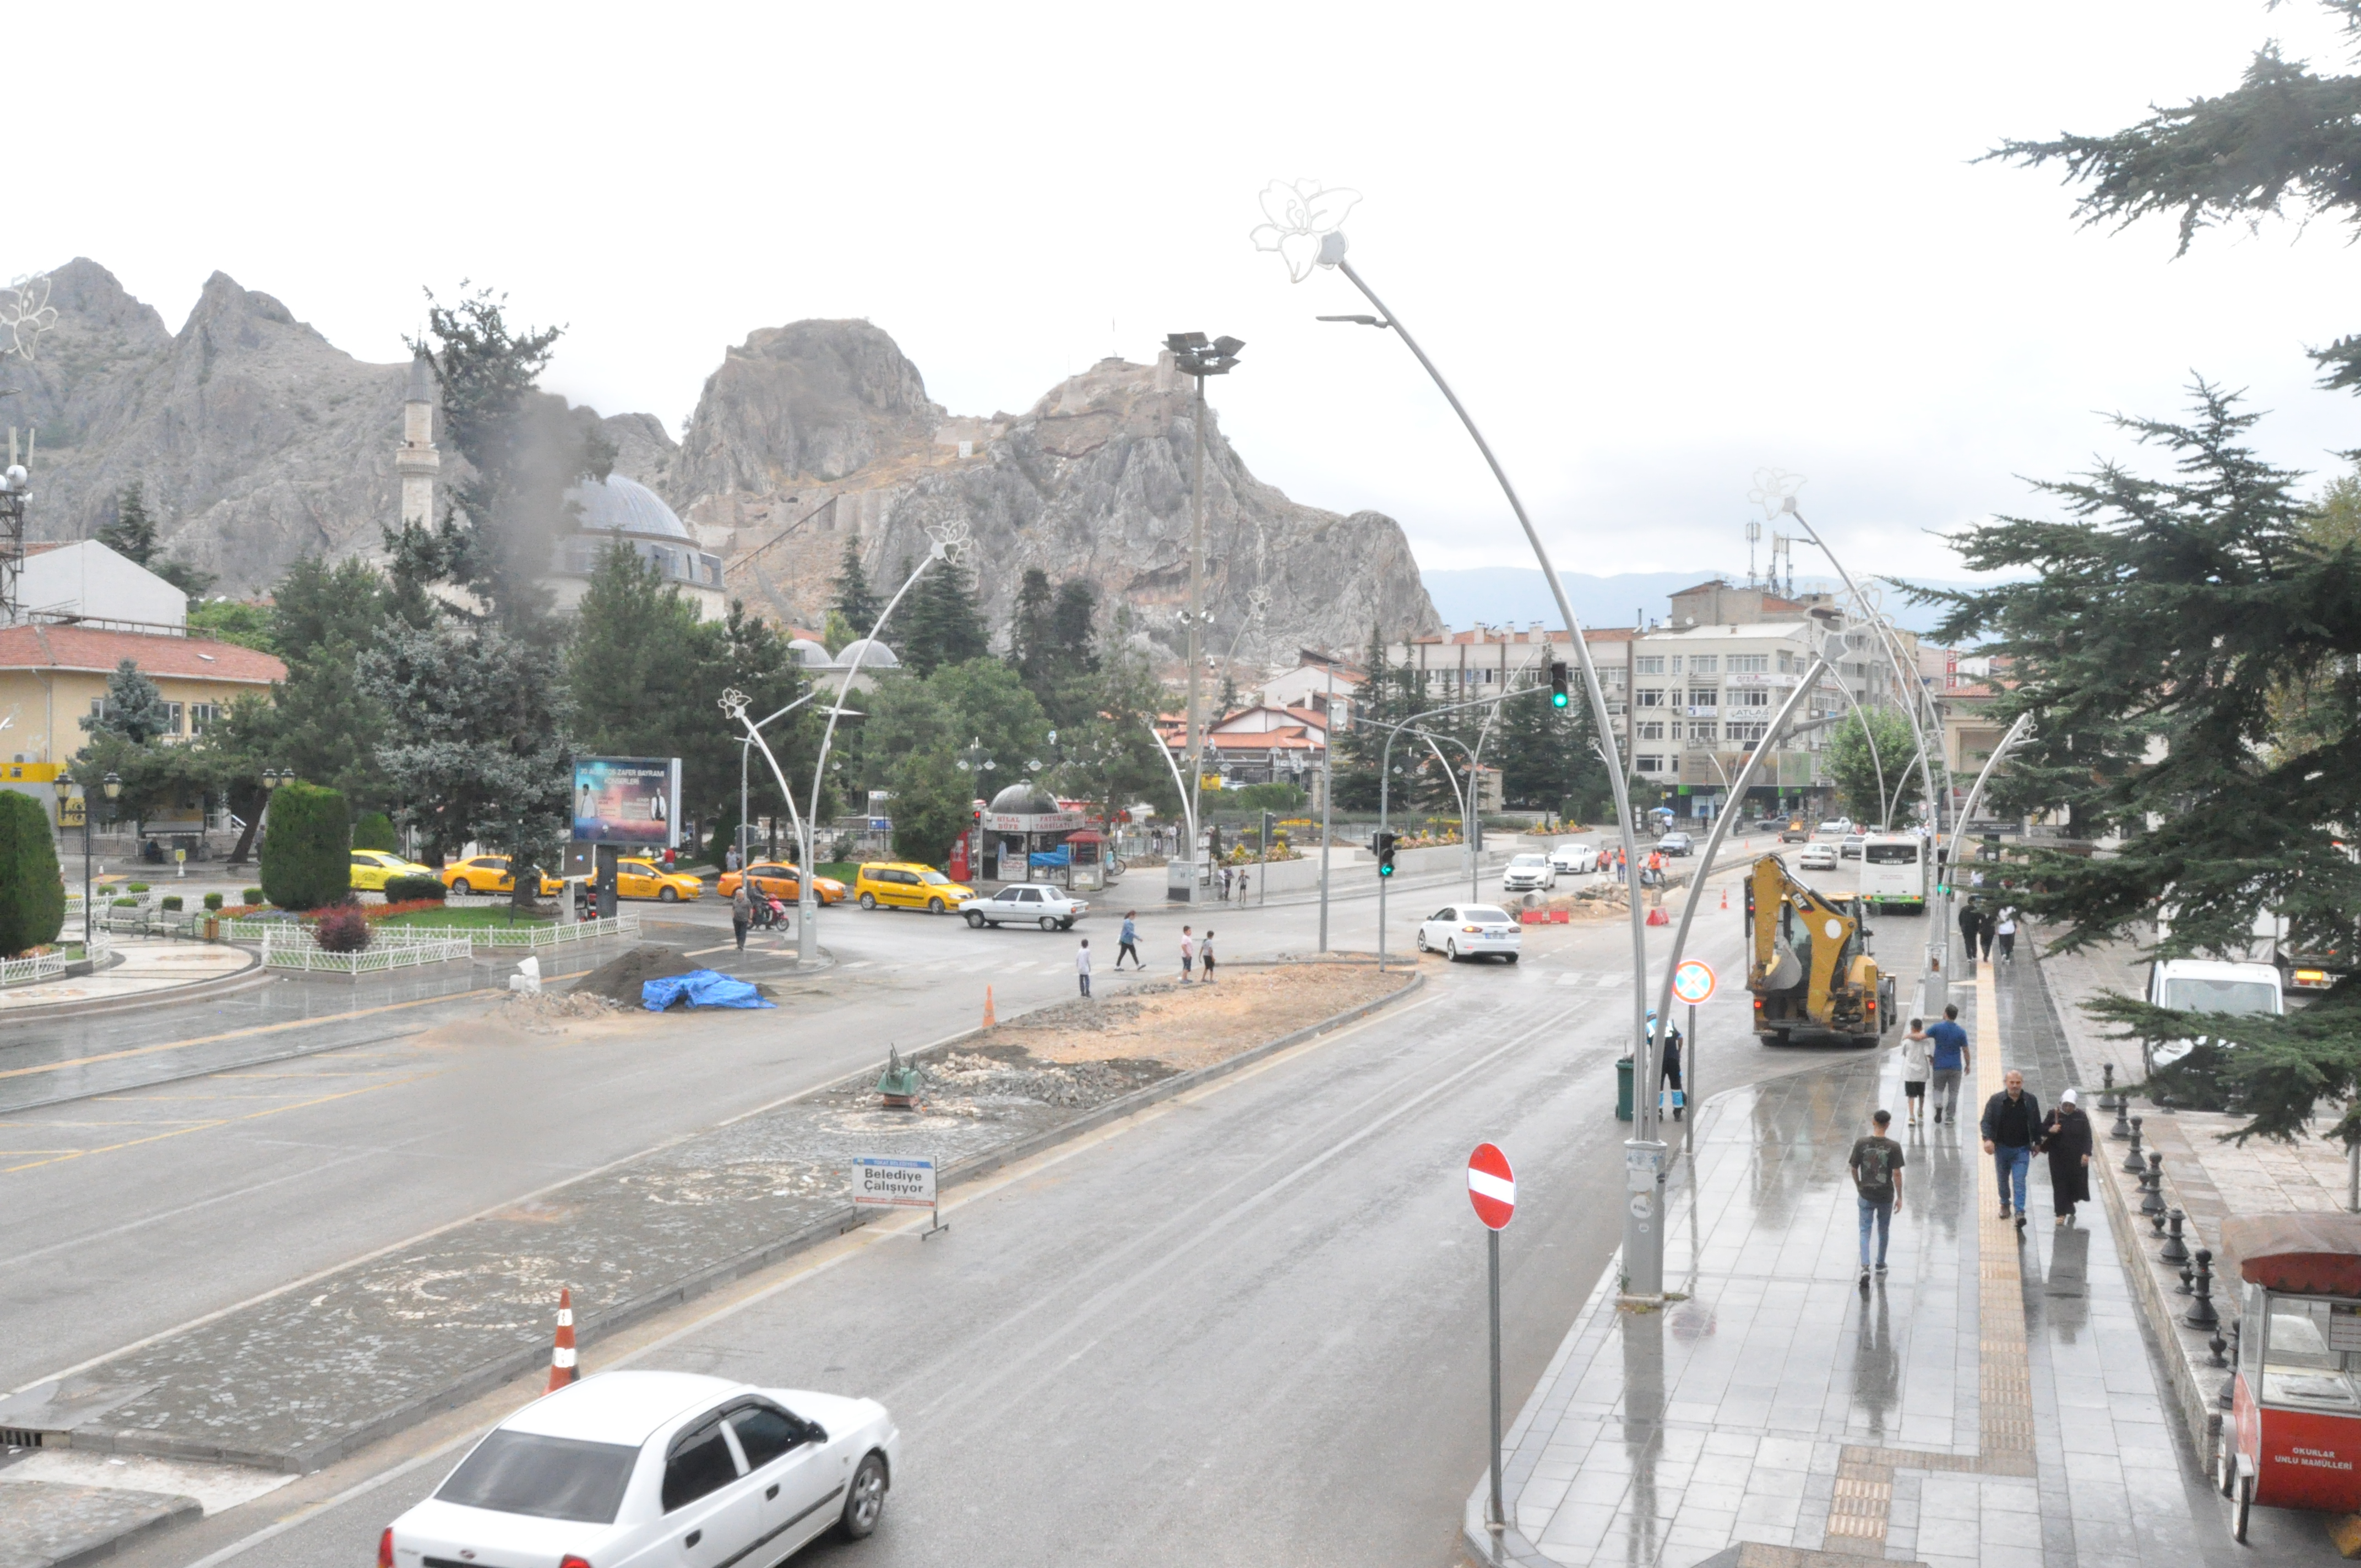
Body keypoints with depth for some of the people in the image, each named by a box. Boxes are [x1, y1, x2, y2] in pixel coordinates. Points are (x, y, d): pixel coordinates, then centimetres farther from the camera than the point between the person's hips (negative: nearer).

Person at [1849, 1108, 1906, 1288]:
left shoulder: (1861, 1144, -11)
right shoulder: (1894, 1147, -15)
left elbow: (1853, 1168, -3)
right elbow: (1897, 1174, -12)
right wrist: (1899, 1197, -2)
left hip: (1866, 1195, 0)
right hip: (1886, 1196, 0)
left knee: (1865, 1231, 6)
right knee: (1883, 1230, 20)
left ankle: (1865, 1267, -12)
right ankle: (1880, 1264, 36)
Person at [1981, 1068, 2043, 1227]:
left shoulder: (2031, 1101, -3)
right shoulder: (1996, 1101, -6)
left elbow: (2037, 1124, 8)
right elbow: (1986, 1121, -6)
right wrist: (1988, 1139, -20)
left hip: (2022, 1149, -1)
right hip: (2002, 1148, 1)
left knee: (2019, 1181, -9)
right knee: (2003, 1179, 16)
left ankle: (2019, 1212, -12)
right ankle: (2005, 1205, 37)